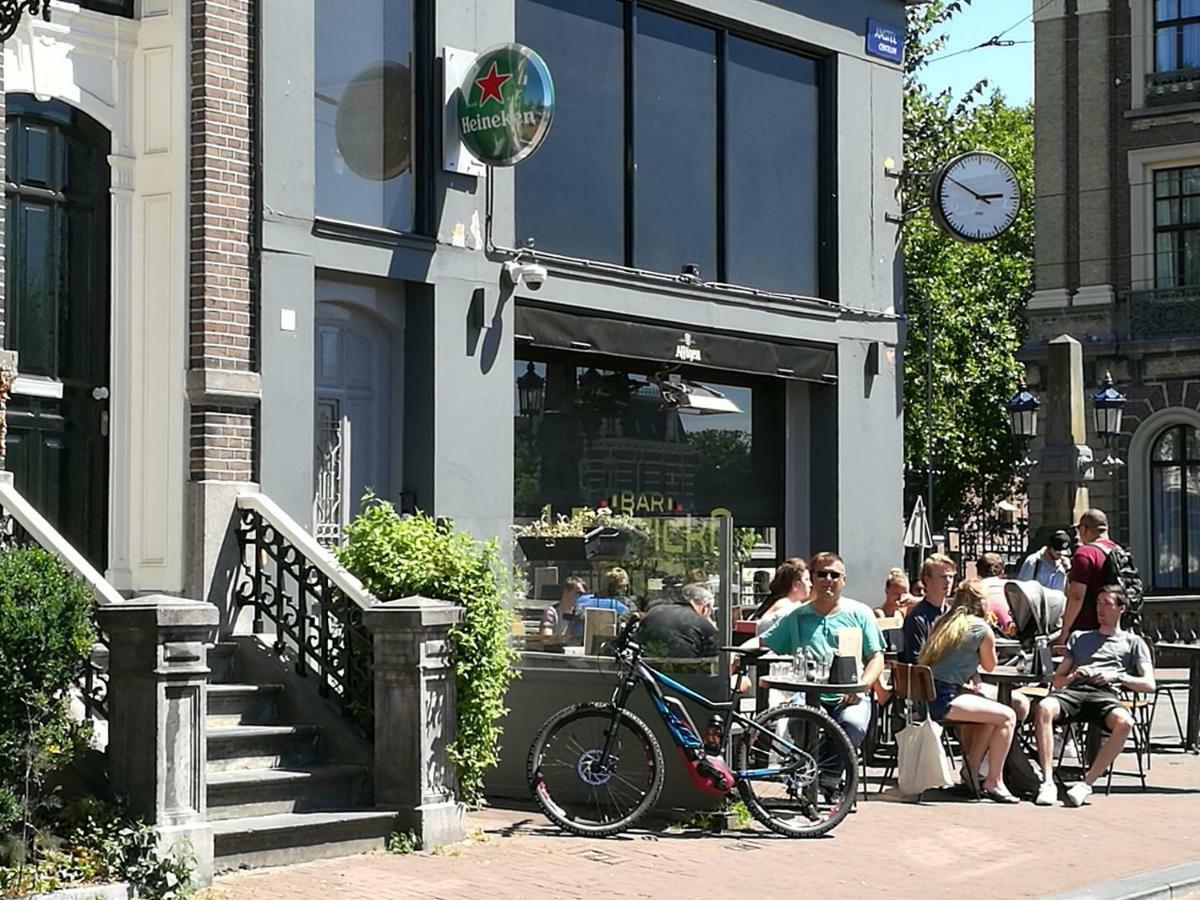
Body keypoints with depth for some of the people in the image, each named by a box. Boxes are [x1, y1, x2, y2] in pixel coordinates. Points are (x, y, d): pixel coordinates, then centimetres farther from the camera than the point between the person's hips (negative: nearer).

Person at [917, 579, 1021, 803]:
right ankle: (993, 782, 1)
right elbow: (989, 666, 11)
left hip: (925, 694, 9)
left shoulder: (945, 622, 18)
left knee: (991, 708, 26)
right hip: (942, 698, -9)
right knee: (1007, 717, -4)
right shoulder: (982, 629, -4)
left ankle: (971, 770, 27)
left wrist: (970, 674, 14)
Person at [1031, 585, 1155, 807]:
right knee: (1044, 708, -35)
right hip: (1074, 691, 2)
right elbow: (1057, 680, 27)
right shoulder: (1079, 637, 34)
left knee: (1124, 722, -39)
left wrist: (1117, 676, -4)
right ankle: (1048, 782, -39)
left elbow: (1149, 685, 12)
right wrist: (1073, 676, 4)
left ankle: (1086, 784, -36)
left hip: (1106, 695, -2)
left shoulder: (1133, 642, 25)